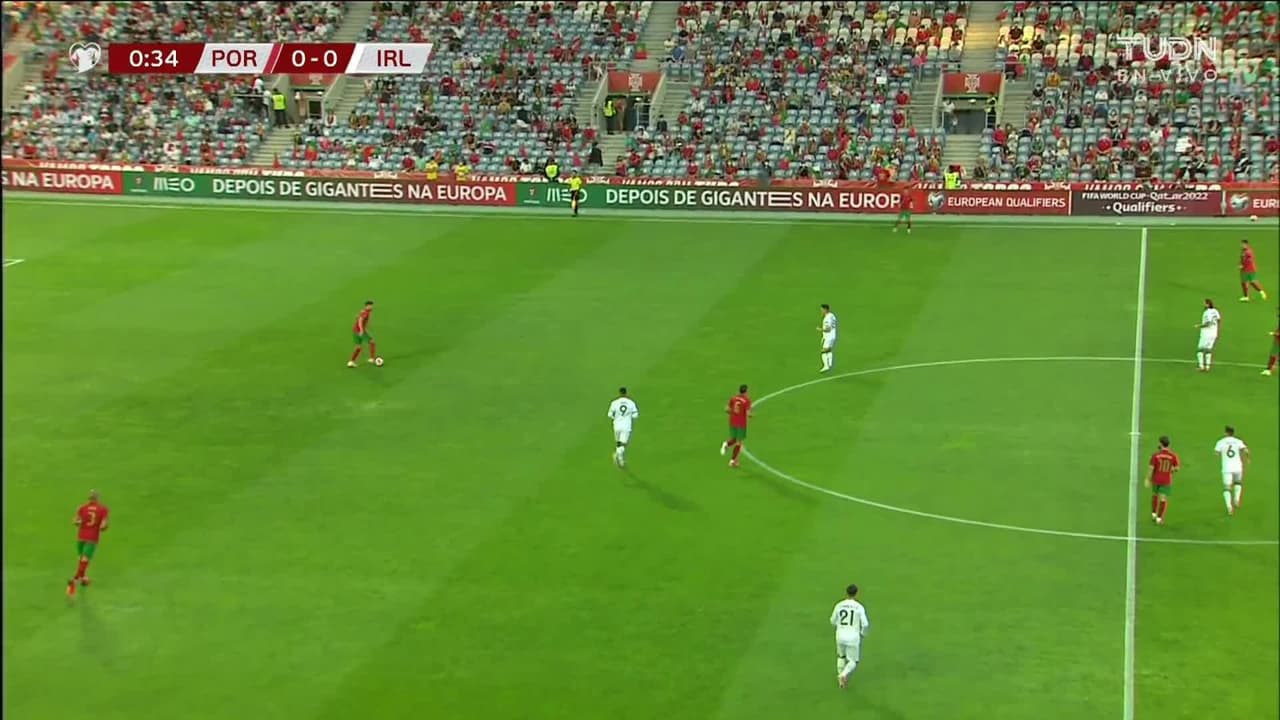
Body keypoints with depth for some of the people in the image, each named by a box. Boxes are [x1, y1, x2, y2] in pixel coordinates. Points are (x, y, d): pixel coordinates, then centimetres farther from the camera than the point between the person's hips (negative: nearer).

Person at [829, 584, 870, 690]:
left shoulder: (839, 605, -2)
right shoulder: (859, 607, -10)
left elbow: (833, 622, 8)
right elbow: (865, 624, -14)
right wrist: (863, 633, 7)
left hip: (840, 636, 3)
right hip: (853, 638, -3)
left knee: (841, 656, 30)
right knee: (853, 661, 13)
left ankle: (841, 681, 27)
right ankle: (844, 675, -16)